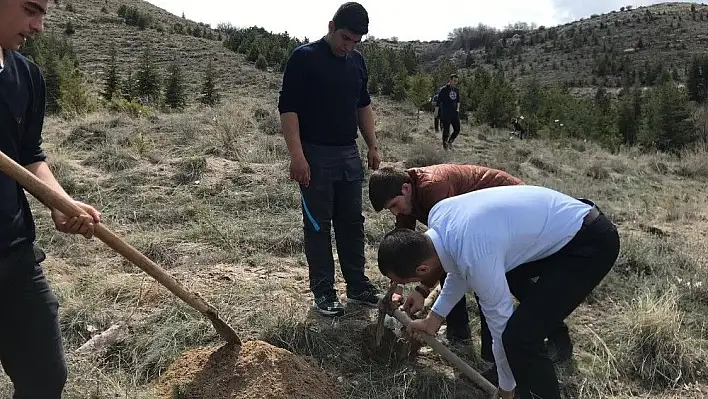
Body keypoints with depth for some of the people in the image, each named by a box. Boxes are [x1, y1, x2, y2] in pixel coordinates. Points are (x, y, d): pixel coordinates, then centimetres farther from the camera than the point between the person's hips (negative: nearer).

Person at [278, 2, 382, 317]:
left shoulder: (357, 61, 10)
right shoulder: (304, 57, -10)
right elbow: (288, 108, -13)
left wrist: (372, 146, 15)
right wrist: (297, 156, -19)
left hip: (349, 153, 6)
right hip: (316, 155, -6)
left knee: (352, 221, 12)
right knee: (318, 225, 3)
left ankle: (357, 285, 24)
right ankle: (323, 292, 14)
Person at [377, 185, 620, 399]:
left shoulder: (476, 258, -31)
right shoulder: (438, 214, -6)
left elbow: (502, 323, -17)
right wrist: (434, 318, 18)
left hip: (592, 242, -9)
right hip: (566, 219, 9)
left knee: (518, 336, -18)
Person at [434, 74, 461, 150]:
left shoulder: (457, 90, 11)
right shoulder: (443, 89, -7)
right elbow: (438, 101, -6)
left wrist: (458, 109, 12)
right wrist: (436, 112, -7)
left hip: (454, 113, 6)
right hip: (445, 114, -5)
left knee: (457, 130, 2)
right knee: (446, 130, -1)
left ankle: (450, 142, 24)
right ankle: (445, 145, 16)